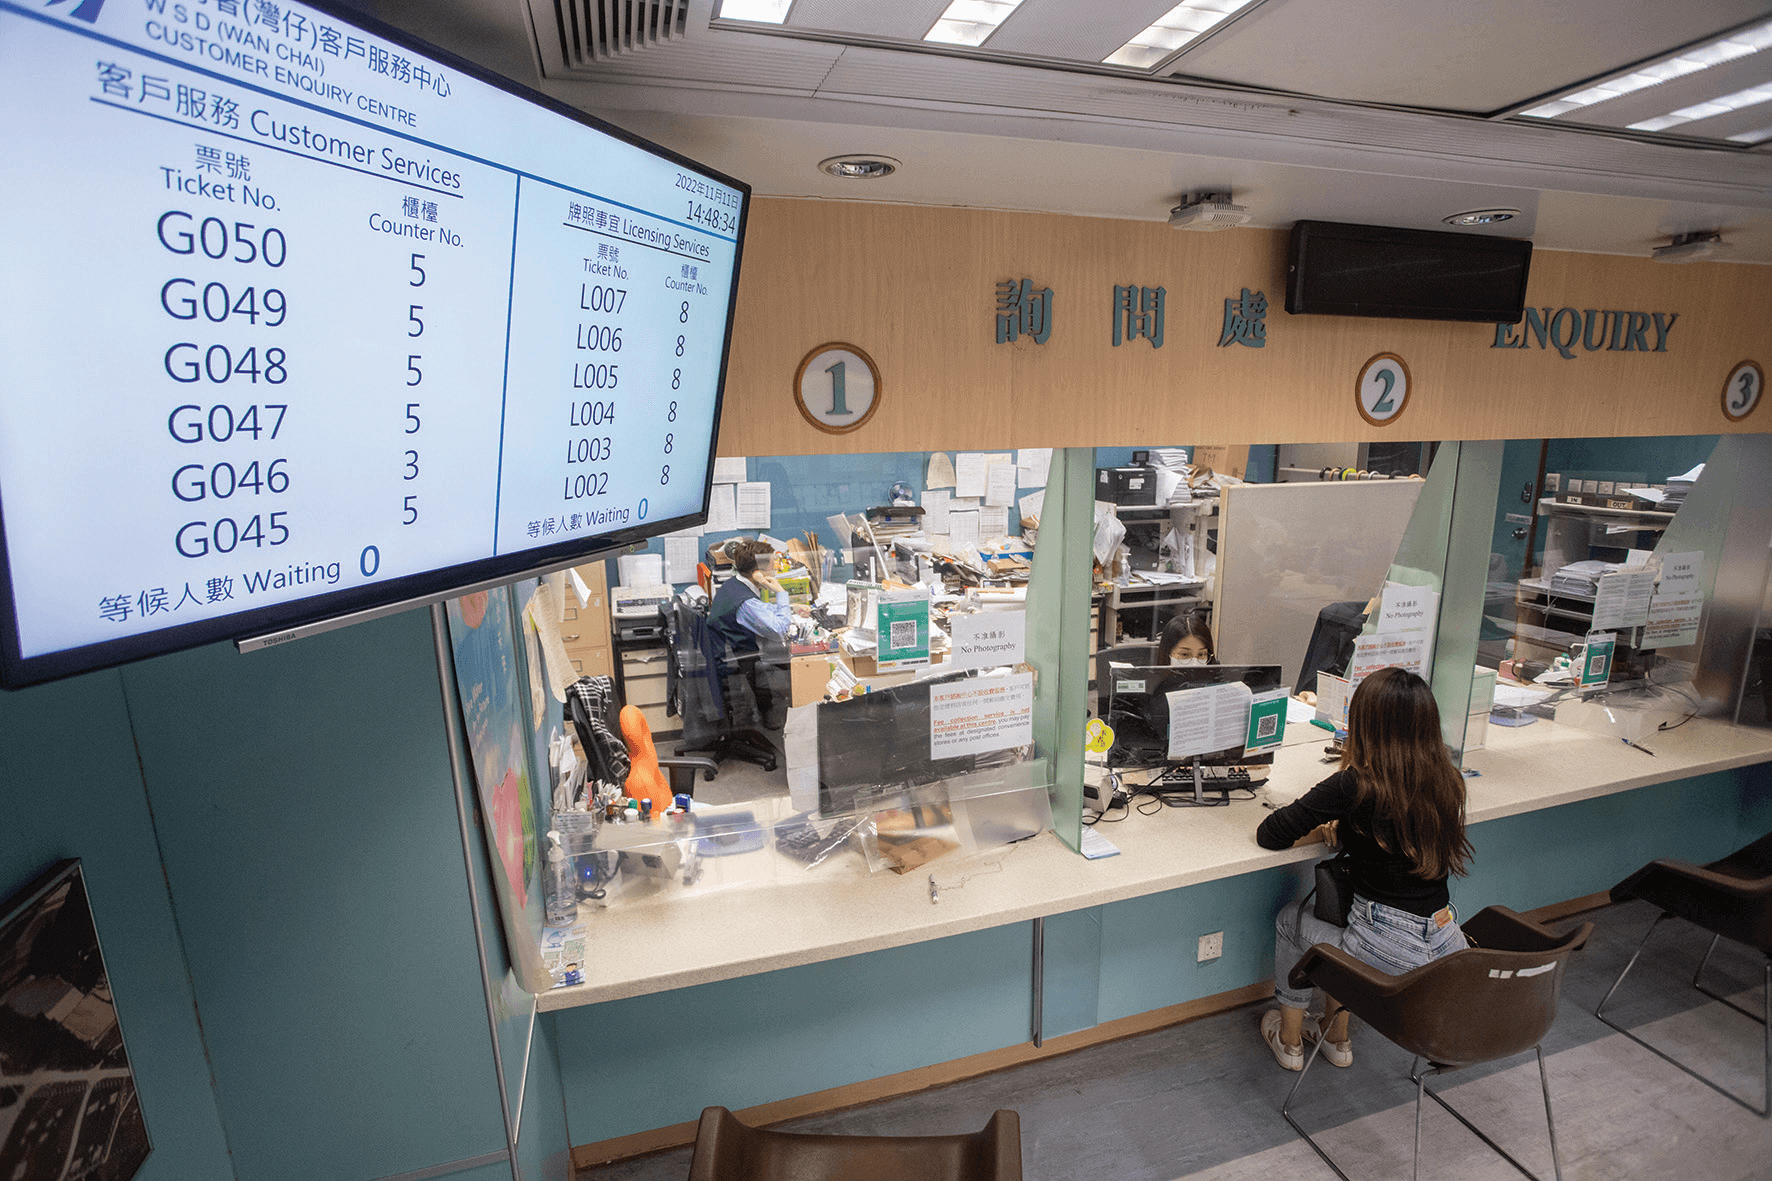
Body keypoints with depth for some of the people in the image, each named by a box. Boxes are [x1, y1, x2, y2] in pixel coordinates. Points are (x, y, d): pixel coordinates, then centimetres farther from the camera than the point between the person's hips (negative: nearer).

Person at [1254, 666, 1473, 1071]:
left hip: (1393, 958, -6)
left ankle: (1289, 1041, 38)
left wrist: (1317, 832, 8)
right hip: (1448, 947, 6)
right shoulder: (1447, 782, 0)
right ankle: (1336, 1037, 44)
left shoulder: (1354, 786, -19)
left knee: (1292, 920, 23)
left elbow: (1269, 835, -11)